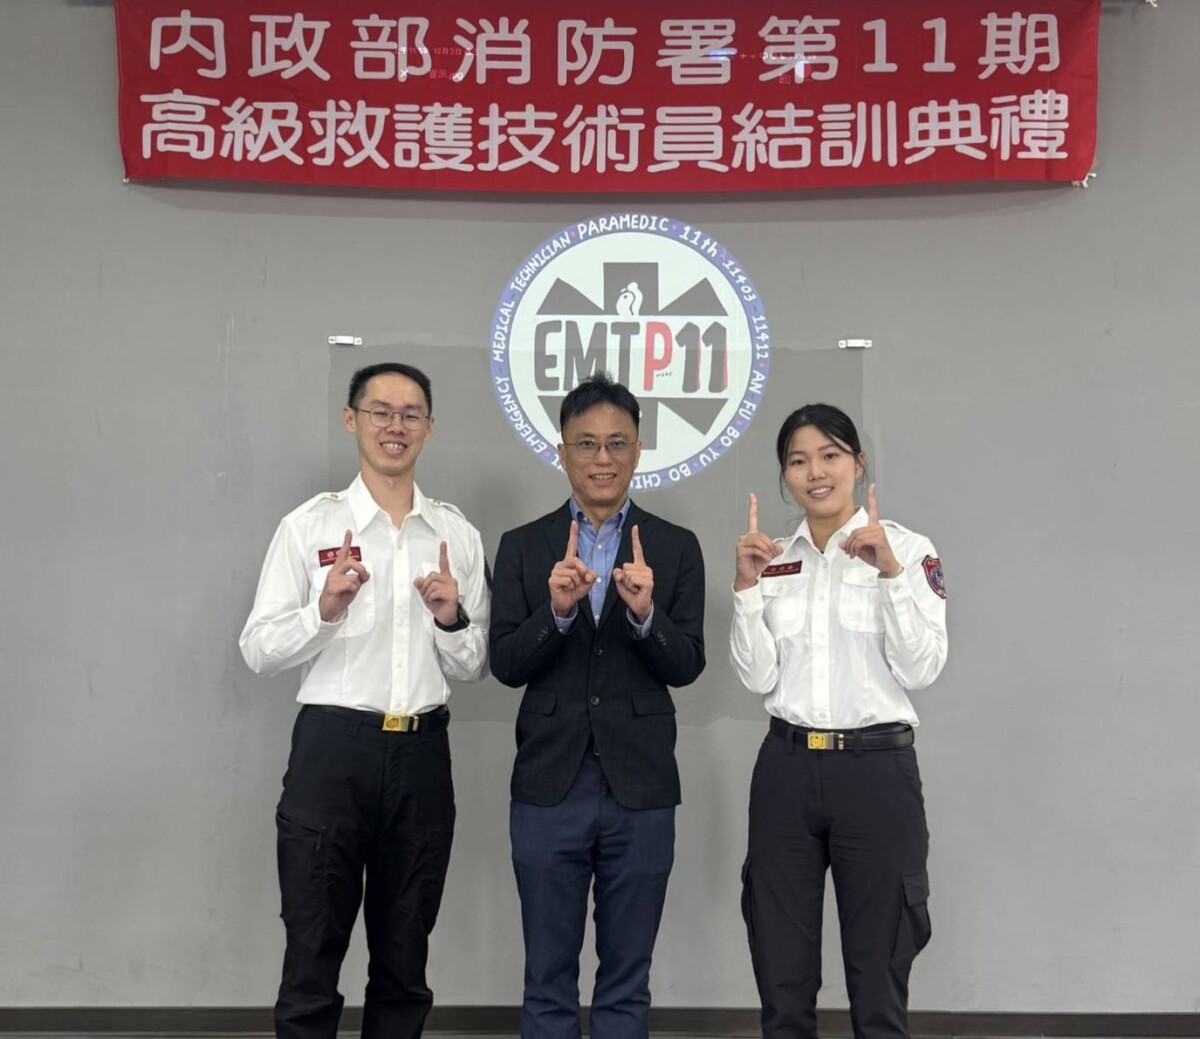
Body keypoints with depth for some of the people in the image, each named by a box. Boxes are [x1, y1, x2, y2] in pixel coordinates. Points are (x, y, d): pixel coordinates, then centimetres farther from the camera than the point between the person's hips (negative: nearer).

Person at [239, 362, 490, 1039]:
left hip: (422, 754, 3)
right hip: (332, 749, -3)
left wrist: (453, 620, -9)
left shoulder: (458, 535, 8)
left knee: (405, 962, 15)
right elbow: (259, 651, -3)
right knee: (313, 958, 4)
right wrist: (324, 610, -20)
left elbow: (474, 667, 11)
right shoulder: (309, 526, 0)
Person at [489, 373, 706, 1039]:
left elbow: (686, 667, -4)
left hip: (640, 787, 0)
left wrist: (645, 613, -23)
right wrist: (556, 610, -21)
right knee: (547, 983, 11)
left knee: (627, 984, 11)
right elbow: (505, 665, -3)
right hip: (549, 785, 0)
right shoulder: (522, 547, 4)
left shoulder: (675, 549, 3)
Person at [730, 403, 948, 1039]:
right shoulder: (773, 559, 8)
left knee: (878, 972, 6)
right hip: (786, 771, 3)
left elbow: (921, 670, -12)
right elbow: (758, 679, 0)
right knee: (782, 975, 10)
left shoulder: (908, 550, -2)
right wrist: (747, 587, -9)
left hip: (877, 769, -3)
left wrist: (891, 571, -20)